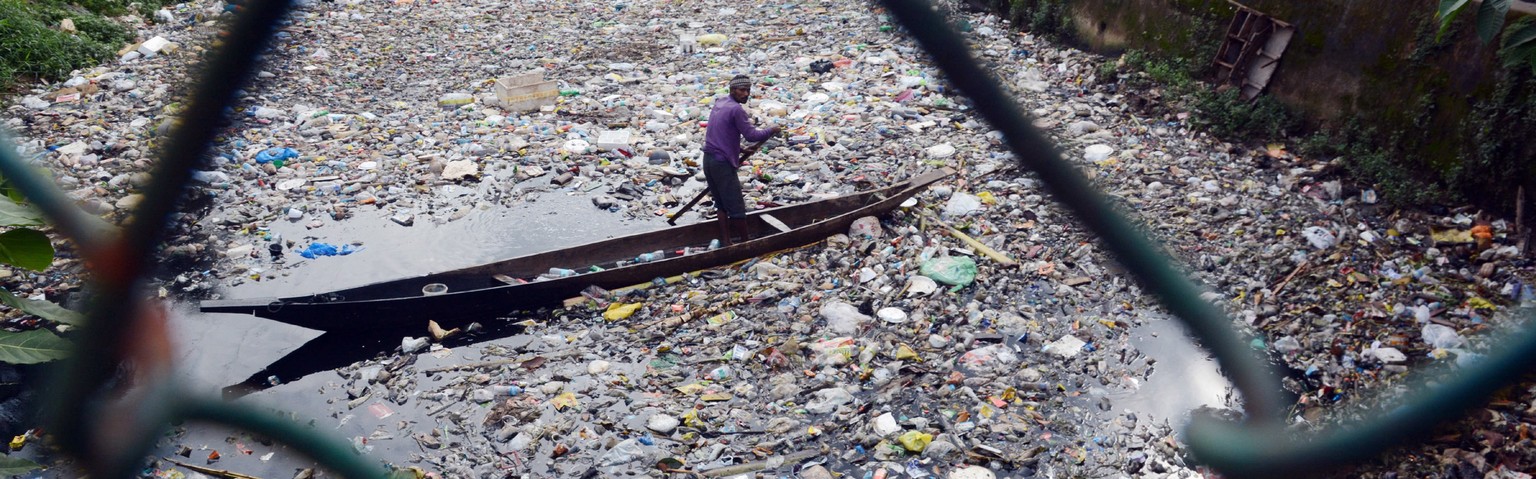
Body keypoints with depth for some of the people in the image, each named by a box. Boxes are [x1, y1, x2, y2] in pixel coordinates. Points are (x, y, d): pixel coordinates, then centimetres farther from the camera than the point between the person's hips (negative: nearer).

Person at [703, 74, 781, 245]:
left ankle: (726, 242, 18)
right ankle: (745, 243, 11)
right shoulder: (736, 109, -15)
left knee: (722, 205, 15)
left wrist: (741, 150, 20)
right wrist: (771, 130, -1)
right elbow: (751, 135, -16)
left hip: (709, 159, 9)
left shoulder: (719, 104, 12)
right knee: (736, 207, 2)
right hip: (723, 163, -9)